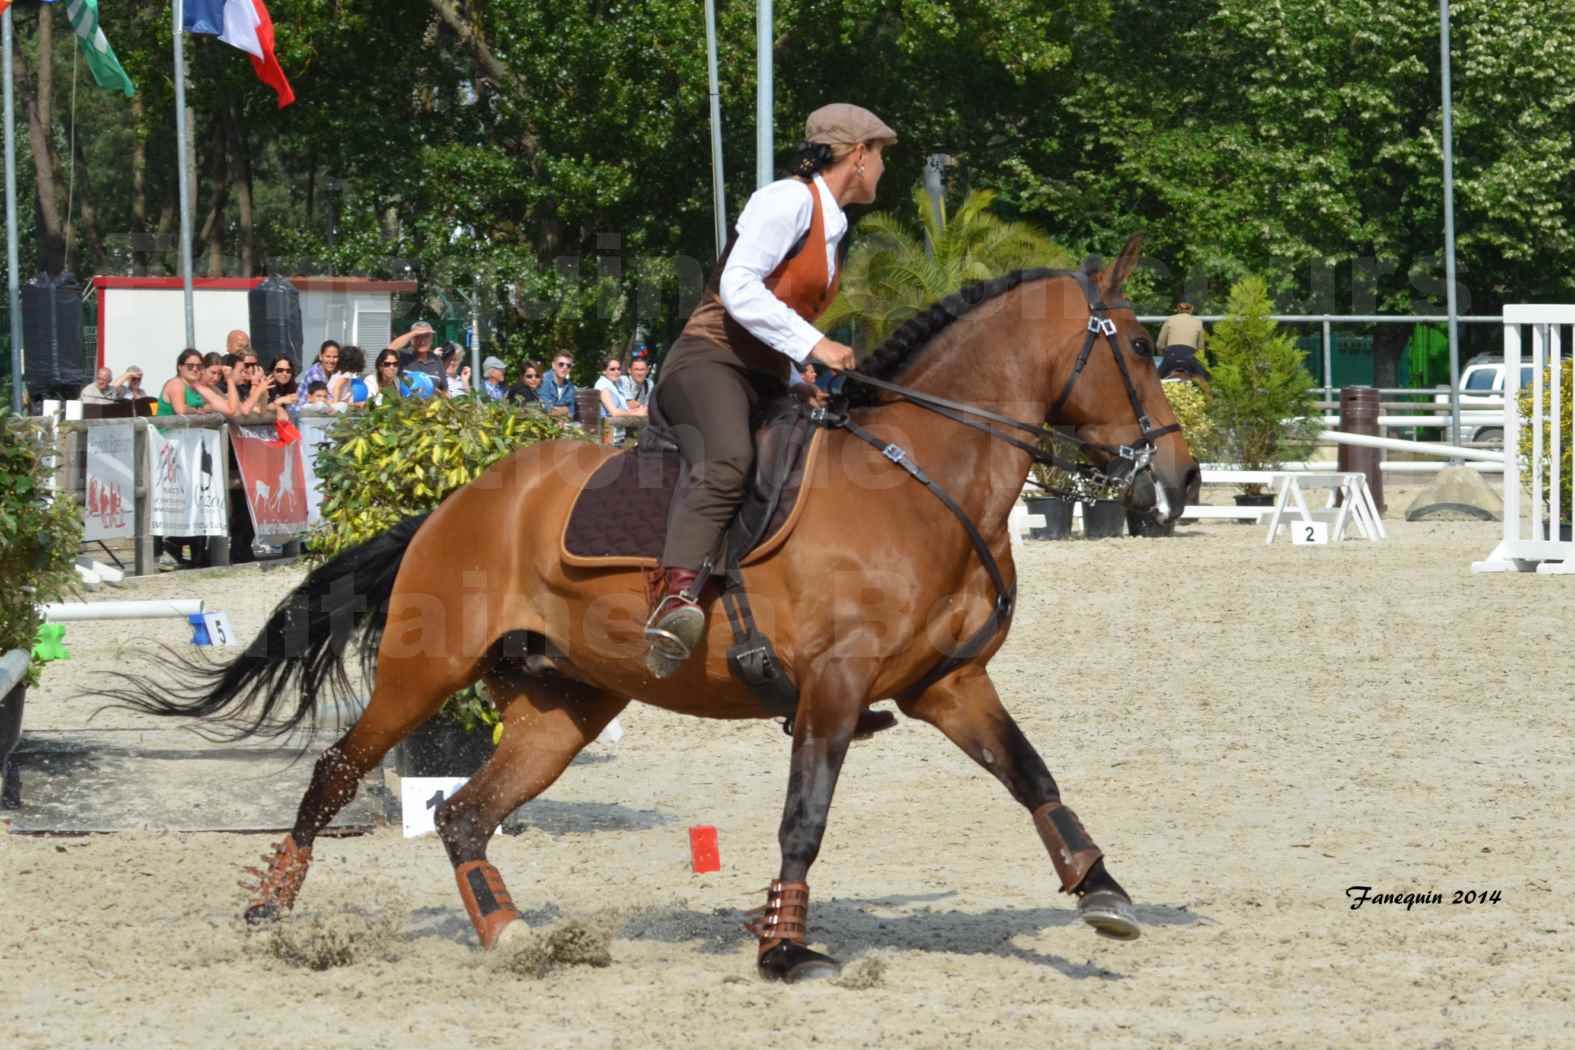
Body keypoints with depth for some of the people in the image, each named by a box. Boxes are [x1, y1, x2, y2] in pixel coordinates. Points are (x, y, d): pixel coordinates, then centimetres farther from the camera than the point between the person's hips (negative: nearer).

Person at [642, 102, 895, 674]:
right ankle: (676, 595, -57)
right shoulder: (788, 201, -6)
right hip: (708, 361, -10)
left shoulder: (829, 226, 24)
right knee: (728, 463, -38)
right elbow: (737, 288, -18)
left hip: (763, 382, 10)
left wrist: (798, 383, 14)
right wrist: (812, 344, -22)